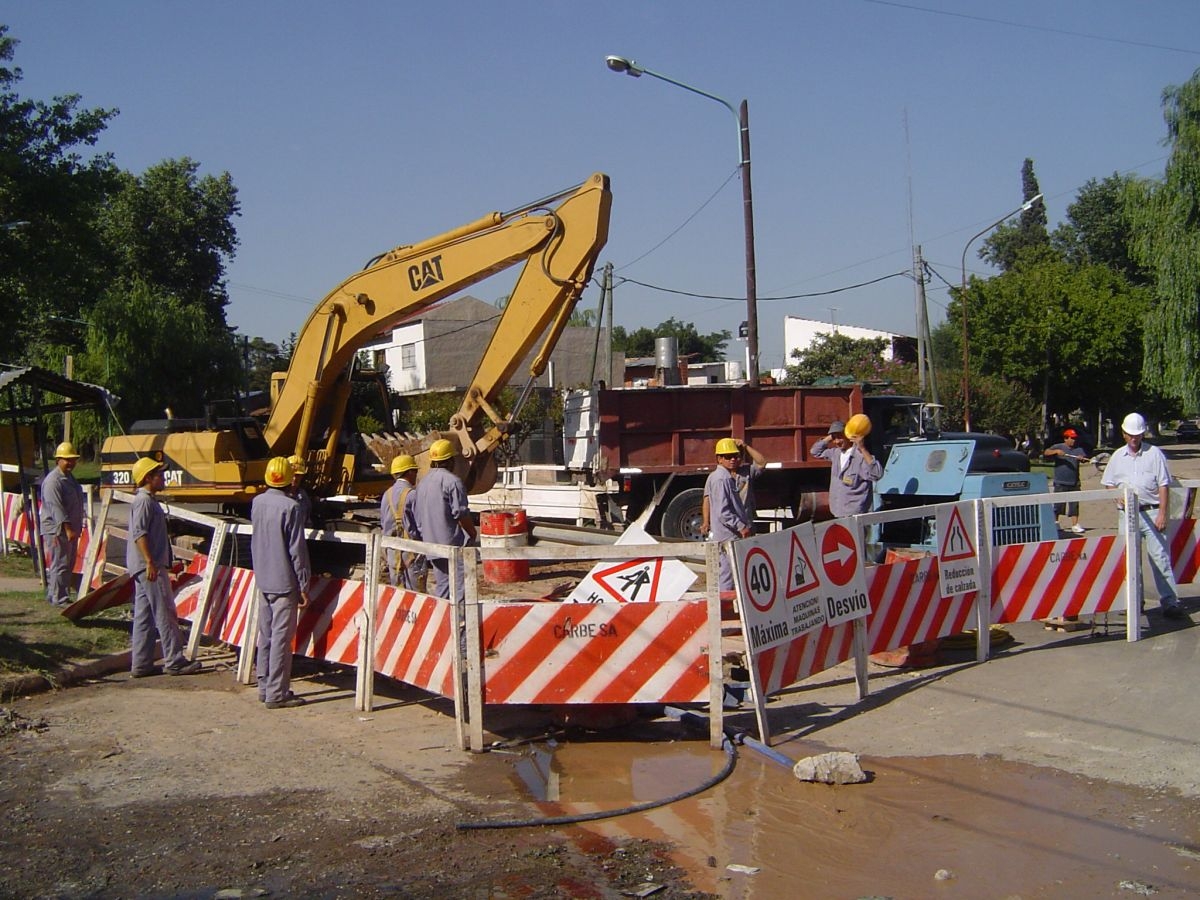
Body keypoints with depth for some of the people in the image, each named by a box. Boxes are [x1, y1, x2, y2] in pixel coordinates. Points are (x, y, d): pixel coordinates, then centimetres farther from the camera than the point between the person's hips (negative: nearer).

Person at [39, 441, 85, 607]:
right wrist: (67, 528, -27)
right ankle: (59, 599, -3)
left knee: (68, 564, 14)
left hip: (71, 529, 10)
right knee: (60, 564, -8)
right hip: (57, 530, -10)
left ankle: (52, 593, 23)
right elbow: (56, 507, -23)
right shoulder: (53, 481, -16)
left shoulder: (70, 477, 16)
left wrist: (76, 528, 23)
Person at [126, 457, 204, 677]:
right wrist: (150, 562, -26)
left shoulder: (149, 500, 19)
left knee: (144, 617, 10)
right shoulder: (144, 501, -12)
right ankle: (175, 662, -3)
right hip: (150, 567, -10)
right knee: (165, 614, -7)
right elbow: (139, 533, -21)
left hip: (147, 567, 10)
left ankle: (141, 664, 13)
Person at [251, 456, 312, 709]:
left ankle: (265, 687, 21)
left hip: (263, 580, 7)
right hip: (285, 582, -7)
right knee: (281, 638, -3)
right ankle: (277, 694, -1)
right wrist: (304, 585, -10)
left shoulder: (257, 503, 5)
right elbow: (297, 550, -14)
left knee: (265, 635, 14)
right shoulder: (290, 507, -16)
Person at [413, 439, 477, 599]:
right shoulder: (451, 481, -12)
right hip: (454, 544, -8)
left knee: (441, 588, 13)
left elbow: (417, 517, 18)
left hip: (432, 545, 8)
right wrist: (474, 535, -3)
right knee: (461, 588, -6)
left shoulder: (422, 483, 14)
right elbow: (461, 514, -15)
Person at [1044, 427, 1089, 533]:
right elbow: (1046, 453, -10)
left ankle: (1075, 525, 5)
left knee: (1074, 504, 3)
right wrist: (1056, 451, -26)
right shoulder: (1058, 447, 2)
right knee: (1058, 504, 1)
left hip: (1074, 483, 3)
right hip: (1060, 483, -3)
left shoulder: (1078, 449, 12)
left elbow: (1085, 458, -2)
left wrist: (1082, 458, -25)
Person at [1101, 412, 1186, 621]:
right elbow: (1109, 483, 19)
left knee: (1160, 557, -8)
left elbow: (1163, 485, -3)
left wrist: (1162, 514, -10)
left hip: (1151, 512, -4)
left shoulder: (1154, 453, 0)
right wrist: (1118, 498, -2)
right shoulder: (1117, 456, 11)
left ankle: (1170, 602, -8)